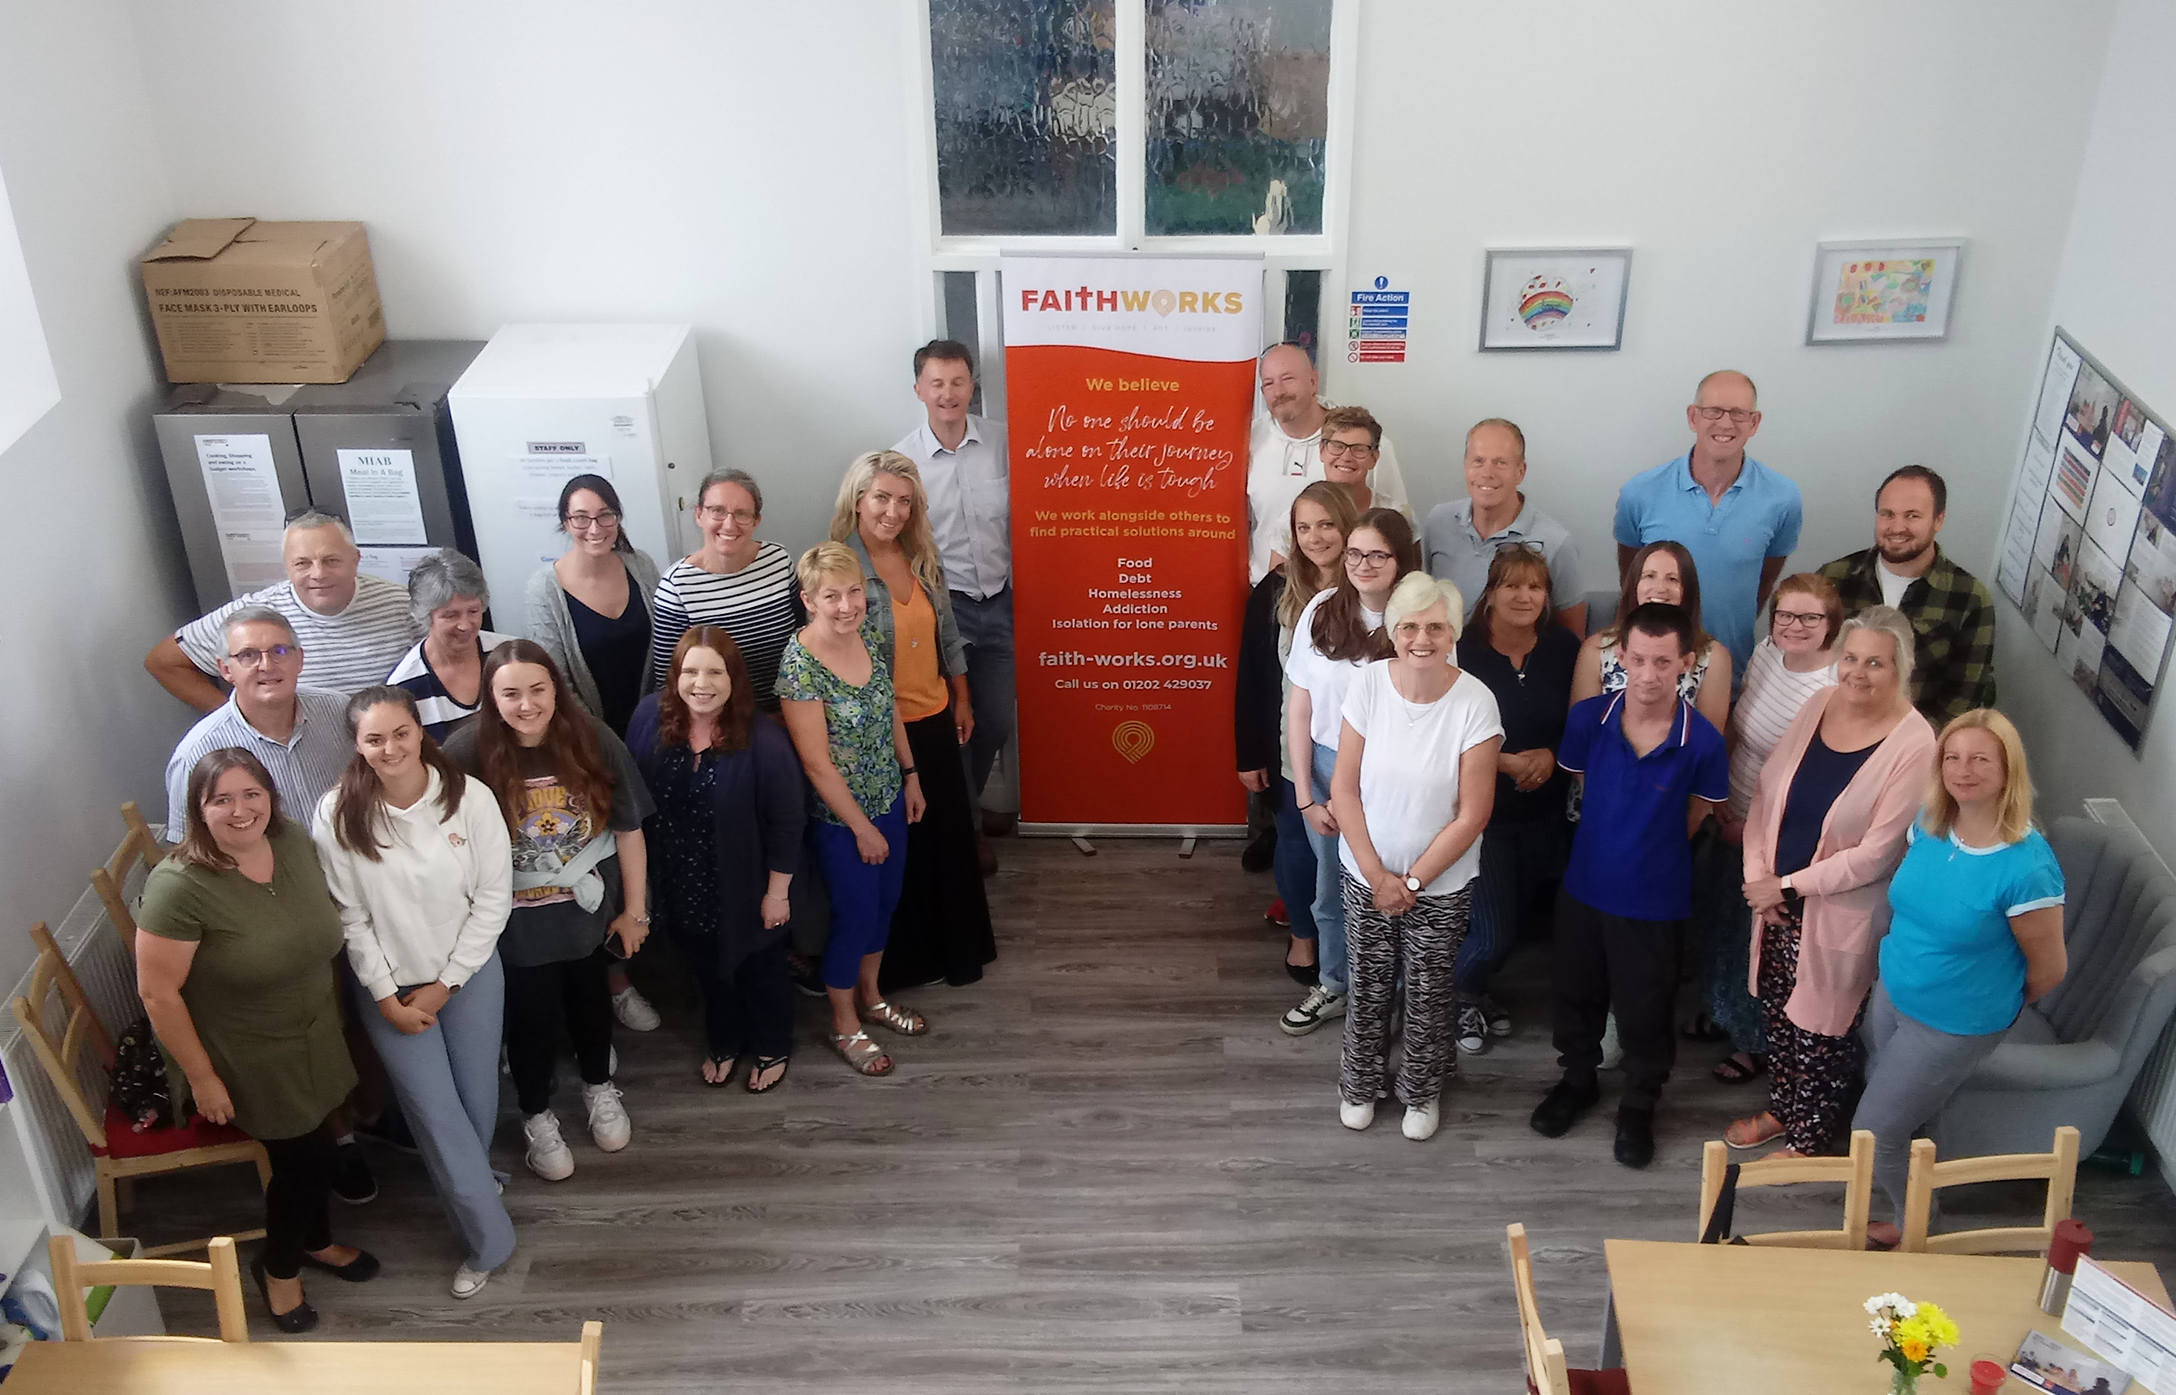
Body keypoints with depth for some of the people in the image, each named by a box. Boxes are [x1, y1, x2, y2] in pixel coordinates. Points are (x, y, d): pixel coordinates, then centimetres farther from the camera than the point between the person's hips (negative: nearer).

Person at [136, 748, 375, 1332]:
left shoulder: (293, 840, -10)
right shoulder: (181, 887, -30)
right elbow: (159, 993, -22)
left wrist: (331, 1009, 14)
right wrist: (202, 1077, -16)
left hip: (313, 1038, 6)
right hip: (248, 1059, -6)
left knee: (313, 1143, 22)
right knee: (301, 1158, 7)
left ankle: (316, 1242, 51)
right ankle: (279, 1267, 36)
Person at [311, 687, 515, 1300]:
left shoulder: (469, 797, -16)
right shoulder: (339, 814, -15)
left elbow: (493, 898, -9)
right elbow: (349, 917, -7)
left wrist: (444, 986, -9)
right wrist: (386, 996, -7)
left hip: (469, 975, 1)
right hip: (388, 985, 0)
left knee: (479, 1102, 10)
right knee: (437, 1115, 1)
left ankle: (470, 1178, 45)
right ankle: (489, 1238, 18)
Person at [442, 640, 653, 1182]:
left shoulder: (592, 740, -17)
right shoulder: (466, 754, -22)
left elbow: (628, 828, -8)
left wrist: (634, 909, -3)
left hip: (589, 908, 2)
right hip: (518, 923, -2)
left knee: (589, 997, 24)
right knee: (533, 1016, 13)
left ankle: (599, 1086, 51)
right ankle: (536, 1117, 40)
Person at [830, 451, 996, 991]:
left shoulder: (923, 558, 1)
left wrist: (961, 701, 15)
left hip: (935, 719, 6)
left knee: (950, 835, 16)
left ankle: (957, 945, 35)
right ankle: (904, 958, 27)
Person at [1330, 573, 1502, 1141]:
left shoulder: (1474, 702, -20)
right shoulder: (1369, 685, -14)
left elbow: (1472, 815, -15)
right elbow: (1344, 788, -8)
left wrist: (1413, 881, -12)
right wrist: (1376, 874, -11)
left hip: (1441, 885, -1)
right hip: (1366, 875, 1)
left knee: (1428, 994, 14)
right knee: (1369, 986, 16)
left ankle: (1423, 1092, 41)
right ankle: (1359, 1084, 41)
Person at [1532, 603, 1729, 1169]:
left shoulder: (1703, 742, -22)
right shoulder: (1587, 719, -16)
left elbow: (1693, 818, -2)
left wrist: (1649, 850, 8)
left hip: (1654, 902, -2)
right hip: (1584, 888, 2)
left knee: (1644, 1011, 14)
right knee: (1577, 993, 22)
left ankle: (1638, 1107, 38)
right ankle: (1577, 1080, 47)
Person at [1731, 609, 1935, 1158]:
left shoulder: (1913, 743, -20)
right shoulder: (1817, 706, -4)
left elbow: (1875, 854, -20)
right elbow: (1766, 792, 3)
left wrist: (1789, 886, -16)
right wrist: (1758, 875, -7)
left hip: (1841, 915, -5)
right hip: (1779, 904, 5)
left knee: (1821, 1030, 12)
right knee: (1777, 1011, 21)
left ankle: (1808, 1139, 35)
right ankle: (1781, 1110, 46)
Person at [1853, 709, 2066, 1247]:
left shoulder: (2027, 868, -29)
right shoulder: (1929, 825, -10)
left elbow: (2050, 967, -16)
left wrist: (2001, 1007, 0)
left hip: (1955, 1023, -6)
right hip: (1892, 991, 6)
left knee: (1876, 1133, 5)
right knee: (1895, 1112, 23)